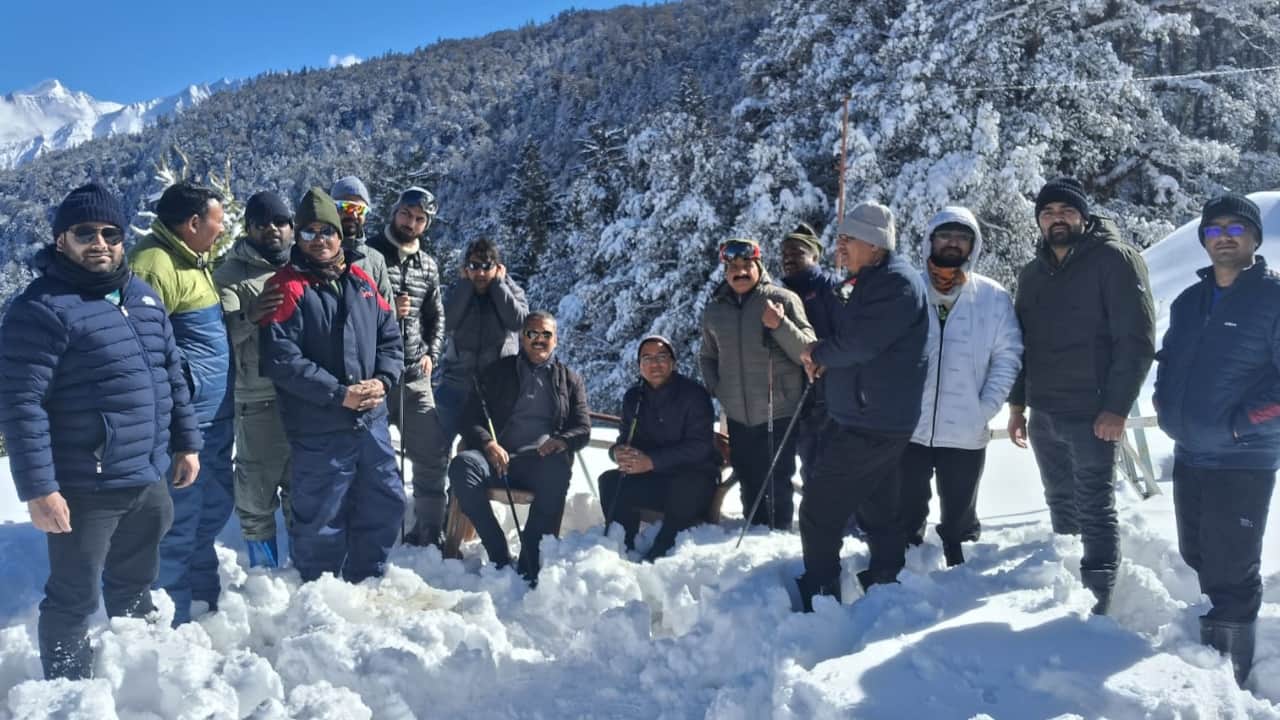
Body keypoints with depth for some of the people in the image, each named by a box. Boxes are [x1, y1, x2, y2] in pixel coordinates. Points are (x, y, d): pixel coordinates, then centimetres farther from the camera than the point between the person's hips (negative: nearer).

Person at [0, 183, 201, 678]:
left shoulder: (143, 297, 8)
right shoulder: (41, 307, -14)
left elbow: (173, 375, 15)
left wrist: (186, 443, 14)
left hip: (149, 480, 7)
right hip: (84, 489, -7)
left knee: (135, 584, 24)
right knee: (74, 597, 7)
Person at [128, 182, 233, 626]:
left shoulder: (194, 261, 16)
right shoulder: (155, 265, -17)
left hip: (215, 416, 10)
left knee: (213, 510, 21)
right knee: (179, 521, 0)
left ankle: (205, 599, 38)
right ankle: (172, 619, 14)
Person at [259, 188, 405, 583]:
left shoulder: (362, 281, 10)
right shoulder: (287, 288, -9)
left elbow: (390, 337, 13)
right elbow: (281, 361, -17)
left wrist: (383, 380, -6)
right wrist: (339, 394, -19)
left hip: (371, 421, 6)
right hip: (319, 430, -6)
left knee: (385, 505, 16)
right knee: (322, 520, 5)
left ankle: (366, 583, 35)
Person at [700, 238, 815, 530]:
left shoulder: (783, 299, -8)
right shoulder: (714, 310, 6)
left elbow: (807, 351, -11)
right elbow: (707, 357, 20)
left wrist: (780, 325, -25)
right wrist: (717, 388, 5)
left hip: (779, 413, -4)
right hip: (738, 416, 4)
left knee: (777, 483, 1)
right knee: (749, 483, 15)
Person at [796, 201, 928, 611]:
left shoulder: (898, 282, -16)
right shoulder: (861, 282, 15)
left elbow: (858, 343, -25)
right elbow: (841, 335, 20)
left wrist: (818, 354, -7)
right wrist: (823, 357, -2)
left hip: (869, 426, -10)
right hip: (858, 418, 10)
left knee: (819, 512, -6)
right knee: (879, 511, 19)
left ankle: (819, 600, 5)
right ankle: (888, 587, 31)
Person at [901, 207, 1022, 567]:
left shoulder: (994, 297, 1)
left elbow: (1007, 357, 1)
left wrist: (985, 409, -9)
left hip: (966, 434, 0)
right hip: (908, 428, 0)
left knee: (959, 520, 15)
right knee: (905, 516, 13)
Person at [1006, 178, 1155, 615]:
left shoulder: (1114, 260, -5)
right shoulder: (1032, 274, 14)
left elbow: (1137, 339, -11)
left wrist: (1116, 407, -16)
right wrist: (1017, 403, 13)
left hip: (1092, 414, -6)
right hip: (1044, 415, 7)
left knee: (1094, 512, -2)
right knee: (1061, 508, 15)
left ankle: (1096, 606, 4)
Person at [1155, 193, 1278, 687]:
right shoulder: (1188, 302, 11)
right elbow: (1168, 364, 21)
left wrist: (1237, 424, -19)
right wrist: (1167, 411, 7)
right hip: (1188, 457, 7)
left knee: (1231, 575, -1)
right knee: (1196, 565, 19)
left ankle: (1229, 677, 12)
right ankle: (1202, 660, 36)